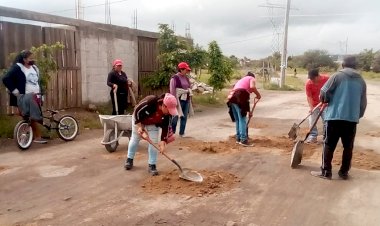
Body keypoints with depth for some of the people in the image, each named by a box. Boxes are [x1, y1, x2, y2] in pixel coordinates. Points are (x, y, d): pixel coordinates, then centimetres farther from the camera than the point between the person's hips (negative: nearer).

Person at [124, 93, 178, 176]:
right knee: (135, 139, 10)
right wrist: (139, 126, -27)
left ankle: (152, 165, 5)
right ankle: (129, 159, 31)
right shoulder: (149, 102, -44)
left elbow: (166, 127, -20)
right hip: (138, 119, -2)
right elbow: (137, 111, -29)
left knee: (154, 142, -6)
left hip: (153, 124, 3)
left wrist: (163, 141, -27)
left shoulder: (168, 113, -30)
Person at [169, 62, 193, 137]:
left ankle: (182, 133, 18)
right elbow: (172, 91, -12)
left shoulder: (186, 78, 12)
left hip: (186, 100, 7)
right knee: (175, 117, -3)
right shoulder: (175, 78, -10)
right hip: (179, 100, -7)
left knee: (184, 117, 9)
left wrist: (189, 100, 13)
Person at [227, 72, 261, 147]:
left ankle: (238, 138, 20)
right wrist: (258, 95, 7)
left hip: (232, 98, 8)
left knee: (237, 120, 15)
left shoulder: (241, 80, 38)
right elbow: (252, 87, -10)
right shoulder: (252, 78, 17)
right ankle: (243, 140, -12)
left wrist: (248, 111, 38)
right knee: (242, 119, -9)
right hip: (239, 98, -8)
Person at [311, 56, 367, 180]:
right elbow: (363, 103, 13)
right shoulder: (361, 81, 11)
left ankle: (326, 171, 7)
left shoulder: (337, 76, -1)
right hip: (352, 118, 4)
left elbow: (323, 94, -5)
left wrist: (327, 100, 16)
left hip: (335, 116, -3)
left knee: (329, 145, 4)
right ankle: (344, 172, 20)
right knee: (348, 147, 13)